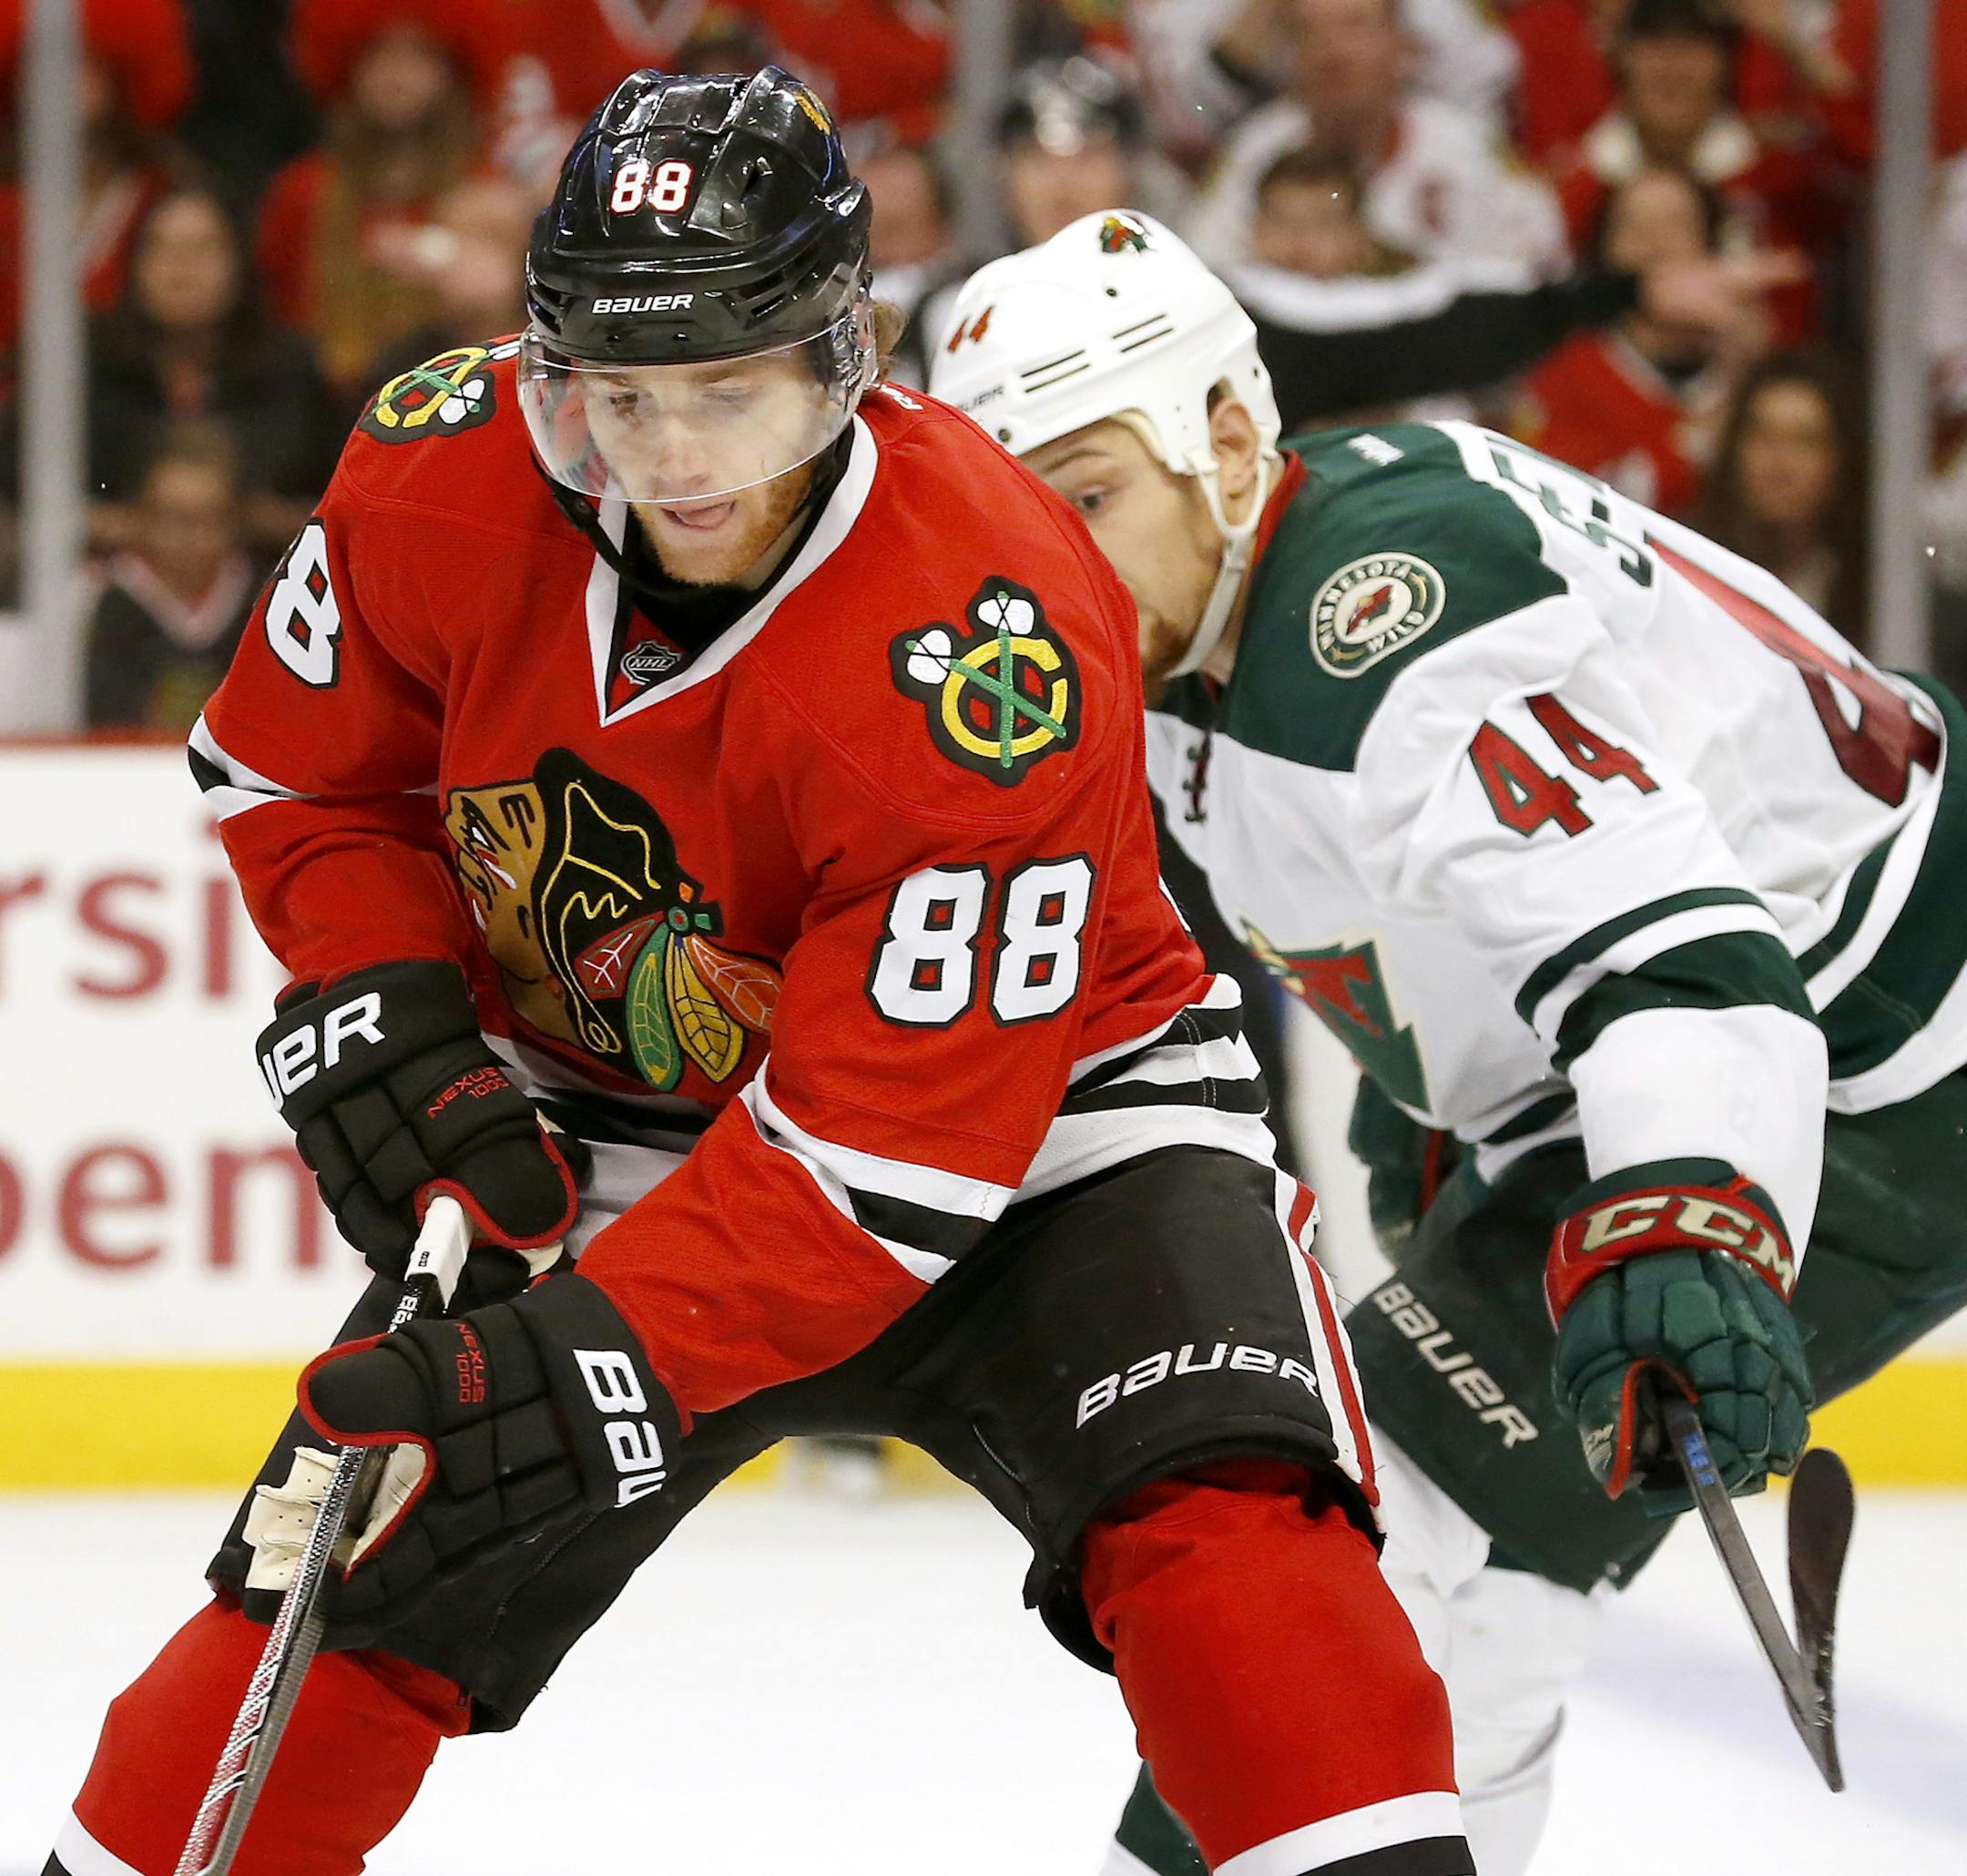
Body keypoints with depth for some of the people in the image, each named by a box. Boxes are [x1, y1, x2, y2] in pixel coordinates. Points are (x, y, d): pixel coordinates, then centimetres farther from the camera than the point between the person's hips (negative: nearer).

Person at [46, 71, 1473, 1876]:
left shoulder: (989, 652, -34)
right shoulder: (446, 477, -19)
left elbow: (891, 1151, -32)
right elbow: (302, 771, 3)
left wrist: (604, 1363, -38)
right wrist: (390, 1030, -13)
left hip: (1033, 1105, -4)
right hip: (604, 1125, 4)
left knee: (1215, 1513, -28)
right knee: (342, 1583, -1)